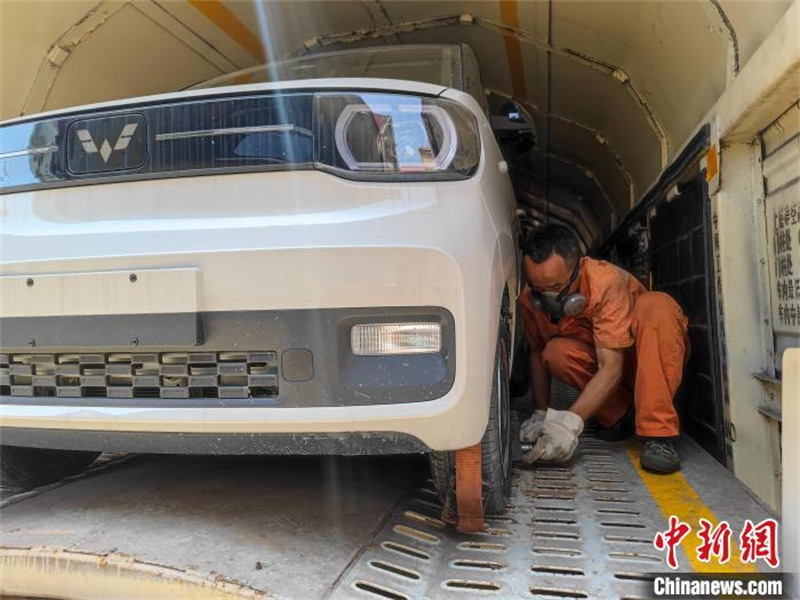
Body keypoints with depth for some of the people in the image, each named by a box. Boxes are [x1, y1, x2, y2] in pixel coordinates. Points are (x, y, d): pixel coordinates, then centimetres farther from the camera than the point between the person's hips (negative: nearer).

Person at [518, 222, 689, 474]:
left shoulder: (607, 281, -33)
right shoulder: (531, 297, -17)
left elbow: (611, 368, -36)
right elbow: (537, 354, -2)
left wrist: (571, 422, -44)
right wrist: (540, 414, -9)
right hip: (598, 358, 3)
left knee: (656, 305, -36)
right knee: (556, 352, -29)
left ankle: (658, 433, -35)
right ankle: (620, 416, -9)